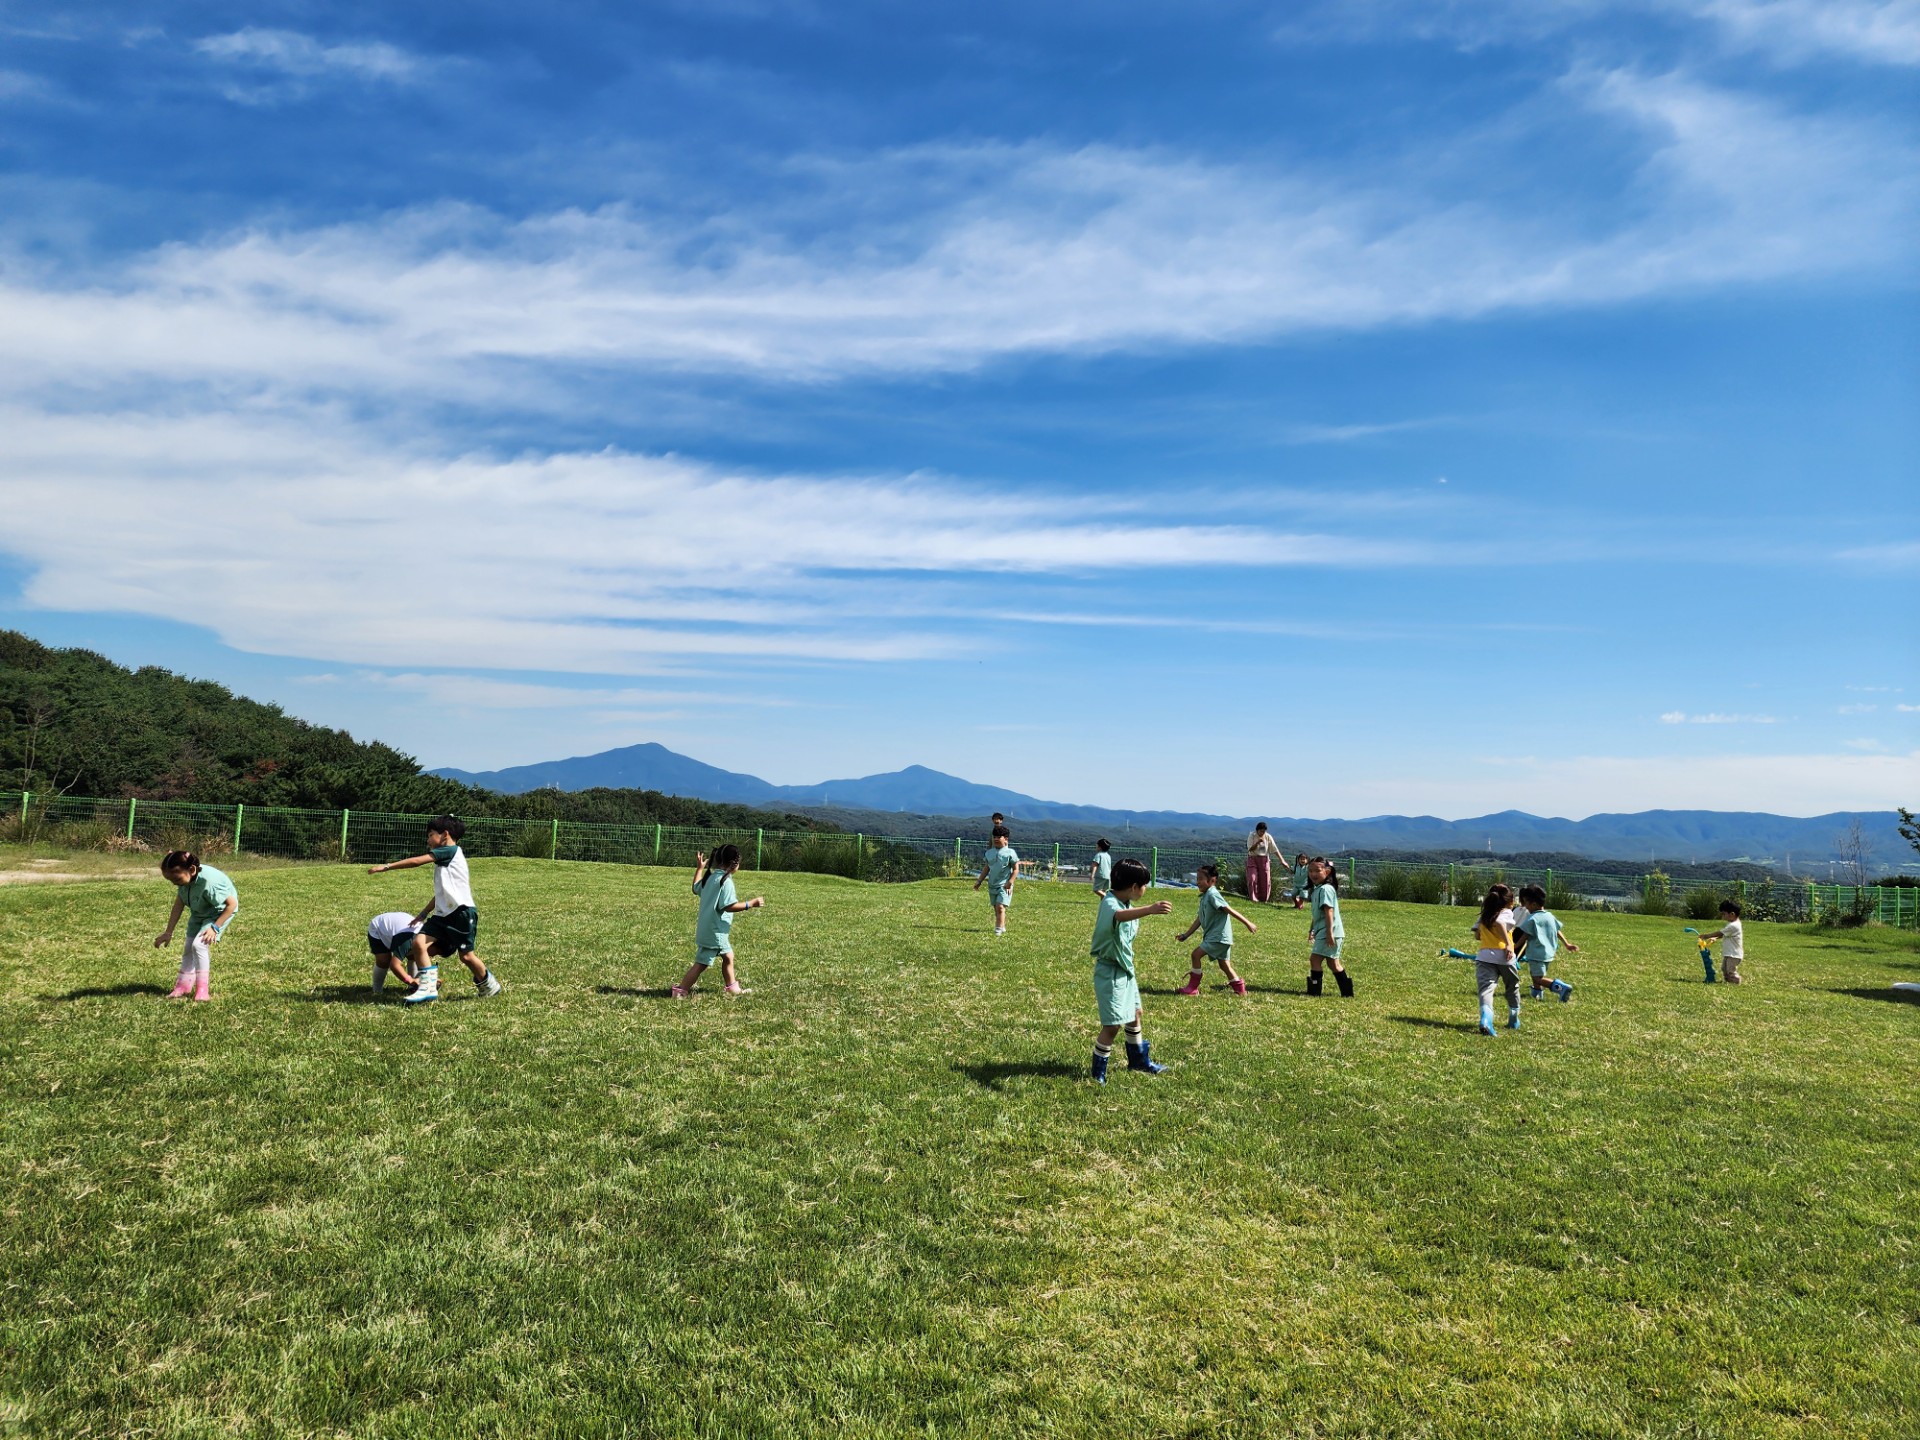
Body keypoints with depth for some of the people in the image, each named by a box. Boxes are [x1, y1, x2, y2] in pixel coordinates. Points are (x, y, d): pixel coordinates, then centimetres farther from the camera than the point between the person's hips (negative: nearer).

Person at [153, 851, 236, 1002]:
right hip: (199, 913, 8)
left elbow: (232, 904, -32)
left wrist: (215, 927, -28)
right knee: (188, 948, 7)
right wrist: (168, 932, -3)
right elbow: (178, 905, -6)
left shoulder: (208, 882, -39)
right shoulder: (184, 878, -18)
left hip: (220, 911, -8)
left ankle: (202, 990, -12)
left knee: (199, 944, -20)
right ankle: (184, 985, 18)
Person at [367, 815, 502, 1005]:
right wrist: (424, 913, 26)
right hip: (443, 913, 9)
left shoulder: (451, 850, -6)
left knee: (466, 955, -4)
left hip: (462, 912, -9)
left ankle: (489, 985, 18)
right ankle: (428, 988, -10)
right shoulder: (443, 859, 23)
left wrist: (386, 866, -8)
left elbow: (417, 861, -11)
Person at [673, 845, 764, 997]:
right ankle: (680, 991, 1)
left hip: (708, 928, 10)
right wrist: (751, 903, -19)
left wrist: (699, 868, 33)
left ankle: (732, 987, 32)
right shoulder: (725, 881, -20)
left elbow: (696, 888, 24)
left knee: (728, 956, 22)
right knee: (702, 963, -3)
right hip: (714, 932, -10)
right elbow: (729, 906, -26)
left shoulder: (710, 876, 7)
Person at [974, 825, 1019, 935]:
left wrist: (1010, 882, -15)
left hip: (1004, 886, -6)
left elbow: (1016, 869, -6)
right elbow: (986, 868, 18)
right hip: (992, 885, 6)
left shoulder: (1010, 852, -7)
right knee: (996, 909, 13)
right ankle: (1002, 927, 27)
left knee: (1000, 907, -17)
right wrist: (979, 881, 14)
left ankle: (998, 929, -18)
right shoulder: (989, 852, 9)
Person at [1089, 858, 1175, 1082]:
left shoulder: (1126, 903, 3)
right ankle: (1098, 1072, 7)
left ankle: (1139, 1060, 42)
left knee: (1134, 1014, 23)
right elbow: (1119, 915, -52)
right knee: (1113, 1024, -7)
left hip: (1125, 969, 10)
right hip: (1110, 971, -10)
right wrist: (1150, 910, -66)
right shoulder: (1110, 903, -26)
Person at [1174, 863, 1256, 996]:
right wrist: (1185, 934, 16)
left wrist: (1247, 923, -20)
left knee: (1196, 954, -10)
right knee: (1224, 964, 14)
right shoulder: (1204, 897, 16)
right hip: (1214, 936, 10)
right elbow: (1199, 919, 18)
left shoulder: (1212, 894, -13)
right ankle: (1240, 989, 20)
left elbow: (1229, 910, -18)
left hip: (1218, 936, -10)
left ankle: (1193, 987, -5)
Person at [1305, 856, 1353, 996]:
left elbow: (1328, 912, -22)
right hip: (1322, 932, 10)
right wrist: (1312, 929, 27)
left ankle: (1314, 990, -6)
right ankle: (1347, 992, 20)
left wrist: (1329, 933, -25)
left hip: (1329, 932, -10)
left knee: (1315, 958, -9)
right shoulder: (1318, 889, 15)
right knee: (1332, 962, 14)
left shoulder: (1325, 889, -16)